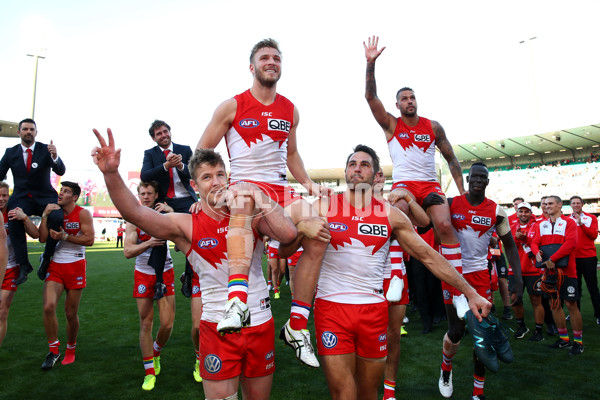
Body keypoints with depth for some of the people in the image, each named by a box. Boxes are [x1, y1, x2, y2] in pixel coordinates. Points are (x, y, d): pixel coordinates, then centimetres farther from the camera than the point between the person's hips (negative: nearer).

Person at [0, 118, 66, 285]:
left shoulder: (46, 149, 0)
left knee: (57, 218, -32)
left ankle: (46, 258, -13)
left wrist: (55, 157, -33)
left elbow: (61, 171, -12)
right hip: (21, 198, 2)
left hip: (44, 197, -1)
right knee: (14, 219, -30)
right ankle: (24, 265, -21)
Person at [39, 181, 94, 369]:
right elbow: (42, 238, -4)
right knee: (48, 307, -16)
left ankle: (70, 350, 28)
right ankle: (53, 350, 4)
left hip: (75, 266, -3)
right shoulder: (53, 212, 7)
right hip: (55, 265, 3)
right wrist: (45, 215, -10)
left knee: (71, 313, 7)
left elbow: (89, 239, -14)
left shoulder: (83, 214, -4)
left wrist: (64, 236, -17)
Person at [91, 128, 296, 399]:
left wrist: (259, 197, -24)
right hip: (218, 327, -2)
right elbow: (134, 212, -19)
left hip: (261, 323, 3)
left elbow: (289, 233, -18)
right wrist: (111, 173, -34)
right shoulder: (187, 225, -7)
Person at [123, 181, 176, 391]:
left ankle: (155, 352, 31)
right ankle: (149, 371, 18)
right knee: (145, 323, 3)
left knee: (167, 323, -1)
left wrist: (171, 211, -29)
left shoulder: (164, 213, -2)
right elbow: (127, 252, -12)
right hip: (143, 274, 0)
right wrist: (149, 243, -30)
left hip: (165, 273, 0)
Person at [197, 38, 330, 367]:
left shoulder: (290, 111, 16)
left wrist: (308, 183, 10)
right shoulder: (232, 106, 4)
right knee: (243, 203, -42)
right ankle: (238, 301, -48)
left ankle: (297, 327, -8)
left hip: (279, 188, 5)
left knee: (318, 236, -17)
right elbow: (202, 151, 6)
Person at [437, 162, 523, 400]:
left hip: (480, 274, 2)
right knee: (456, 331, 1)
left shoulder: (496, 211, -2)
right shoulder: (450, 204, -6)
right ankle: (446, 369, 34)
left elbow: (510, 246, 5)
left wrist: (519, 281, -3)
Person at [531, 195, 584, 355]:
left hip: (566, 270, -5)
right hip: (549, 270, 5)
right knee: (554, 304, 11)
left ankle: (578, 341, 11)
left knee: (571, 304, -2)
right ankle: (564, 338, 24)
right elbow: (535, 242, 9)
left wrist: (552, 259, -20)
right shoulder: (541, 225, 12)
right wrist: (537, 252, -14)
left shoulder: (569, 222, -4)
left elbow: (570, 243, -16)